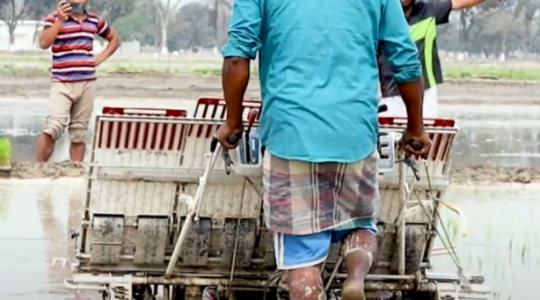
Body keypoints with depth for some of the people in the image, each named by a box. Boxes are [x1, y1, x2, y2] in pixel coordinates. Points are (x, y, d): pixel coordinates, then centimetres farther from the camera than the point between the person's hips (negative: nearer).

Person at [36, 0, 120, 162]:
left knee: (79, 132, 7)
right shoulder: (55, 18, -3)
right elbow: (44, 43, -19)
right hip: (62, 84, -5)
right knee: (54, 126, -21)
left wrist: (101, 57, 10)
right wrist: (60, 20, -25)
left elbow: (115, 39, 26)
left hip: (87, 84, 5)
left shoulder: (94, 21, 11)